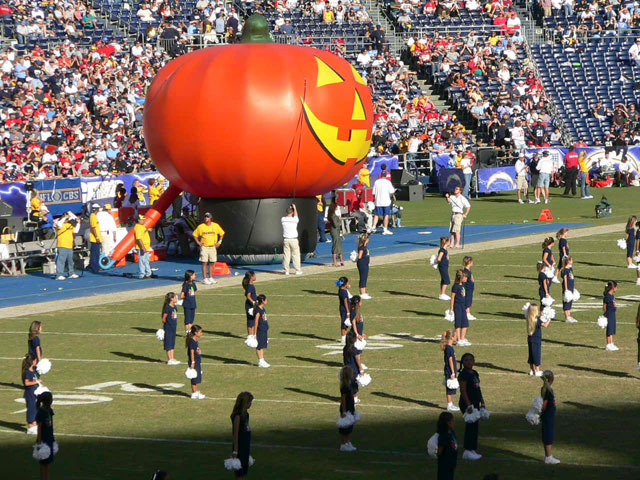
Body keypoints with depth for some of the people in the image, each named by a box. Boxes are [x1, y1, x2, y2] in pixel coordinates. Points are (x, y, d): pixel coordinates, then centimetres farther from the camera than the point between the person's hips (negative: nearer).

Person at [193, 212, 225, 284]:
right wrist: (198, 242, -2)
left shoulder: (216, 226, 2)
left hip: (213, 247, 3)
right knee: (204, 263, -5)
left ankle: (210, 278, 16)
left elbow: (222, 234, 15)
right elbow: (195, 234, 7)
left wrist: (219, 242, 7)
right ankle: (205, 279, -3)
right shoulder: (201, 226, -3)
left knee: (212, 263, 6)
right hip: (204, 247, -3)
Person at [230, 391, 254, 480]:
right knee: (240, 472, -4)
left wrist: (249, 450, 20)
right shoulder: (237, 416, -16)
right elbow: (235, 434, -17)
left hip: (246, 447, 8)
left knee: (244, 469, 12)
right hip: (239, 447, -8)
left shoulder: (245, 414, 9)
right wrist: (235, 451, -19)